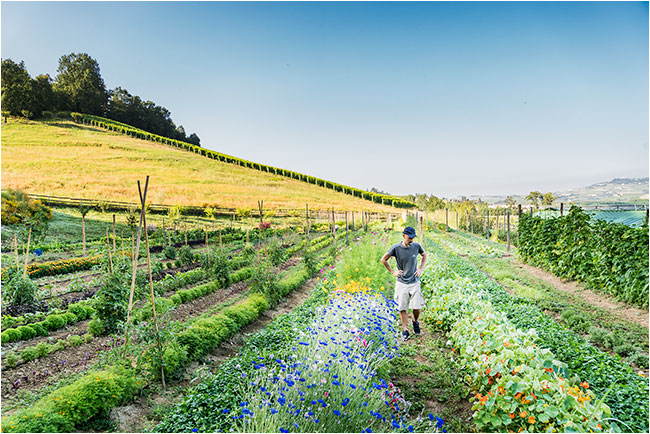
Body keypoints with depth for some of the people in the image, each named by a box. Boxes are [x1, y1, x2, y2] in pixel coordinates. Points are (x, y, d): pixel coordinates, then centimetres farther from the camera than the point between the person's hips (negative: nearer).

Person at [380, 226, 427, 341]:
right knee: (402, 308, 3)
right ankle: (405, 330, 19)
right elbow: (383, 260, 0)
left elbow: (424, 255, 18)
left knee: (417, 307, -4)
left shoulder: (416, 246, -4)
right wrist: (393, 272, -2)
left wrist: (421, 268, 7)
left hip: (414, 282, 1)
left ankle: (415, 321, 27)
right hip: (401, 283, -1)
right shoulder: (396, 248, -10)